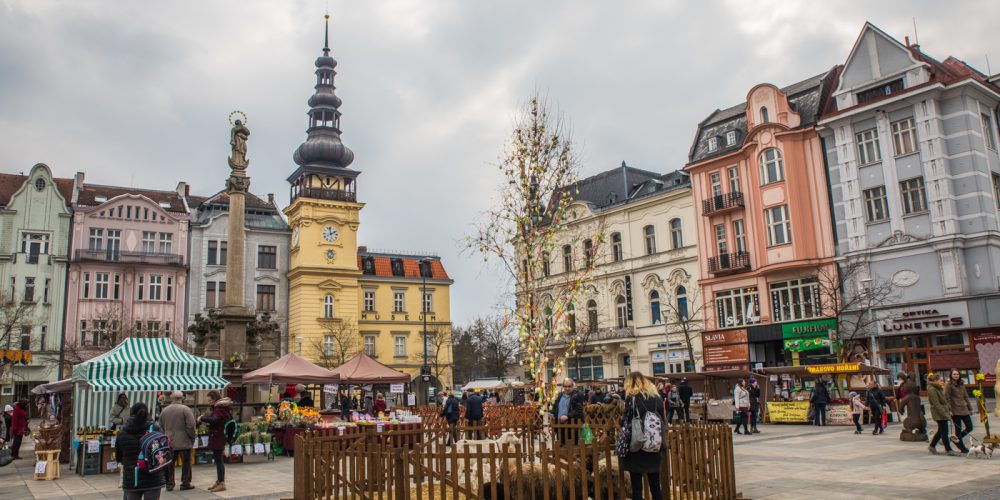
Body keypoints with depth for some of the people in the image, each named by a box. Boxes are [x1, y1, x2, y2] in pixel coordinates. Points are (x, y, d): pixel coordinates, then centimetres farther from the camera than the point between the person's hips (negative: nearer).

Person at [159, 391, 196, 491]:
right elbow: (190, 426, -15)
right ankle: (185, 483, 7)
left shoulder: (164, 410, 6)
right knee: (186, 463, 5)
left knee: (169, 464, 12)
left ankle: (169, 484, 16)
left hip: (168, 443, 5)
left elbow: (161, 427, 13)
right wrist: (193, 436, -2)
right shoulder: (185, 409, -11)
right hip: (184, 442, -4)